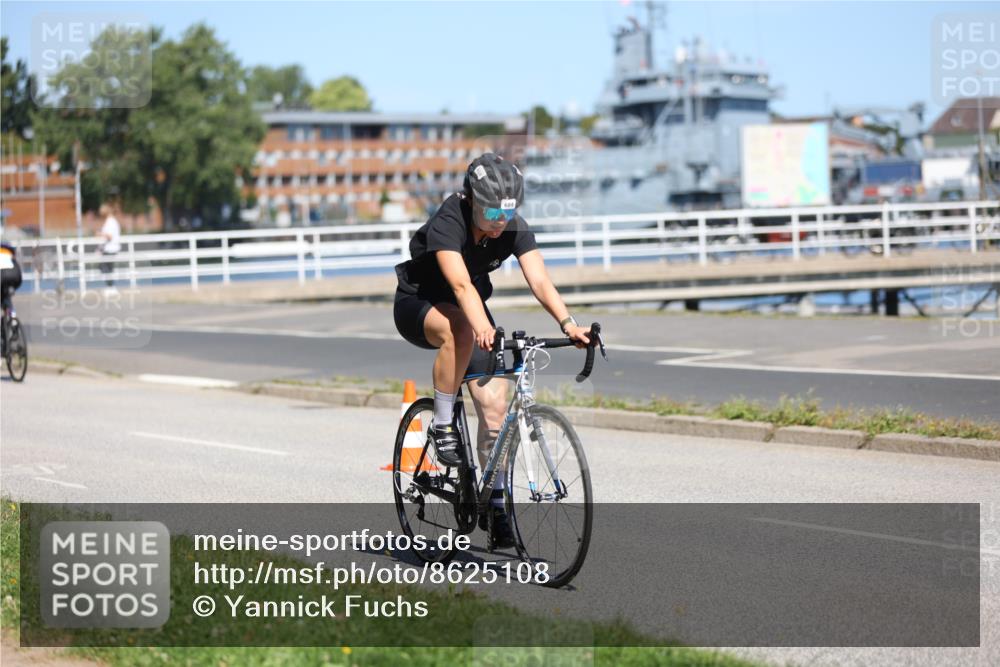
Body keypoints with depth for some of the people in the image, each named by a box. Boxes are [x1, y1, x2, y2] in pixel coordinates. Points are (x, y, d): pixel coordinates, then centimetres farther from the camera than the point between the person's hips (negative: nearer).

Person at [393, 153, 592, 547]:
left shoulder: (514, 229, -17)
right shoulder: (446, 225, -31)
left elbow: (539, 280, -27)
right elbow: (461, 283, -45)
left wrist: (567, 323, -43)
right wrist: (482, 327, -62)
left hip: (471, 308, 5)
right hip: (418, 305, -4)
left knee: (495, 405, -9)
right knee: (460, 330, -40)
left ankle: (497, 507, 1)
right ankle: (442, 424, -22)